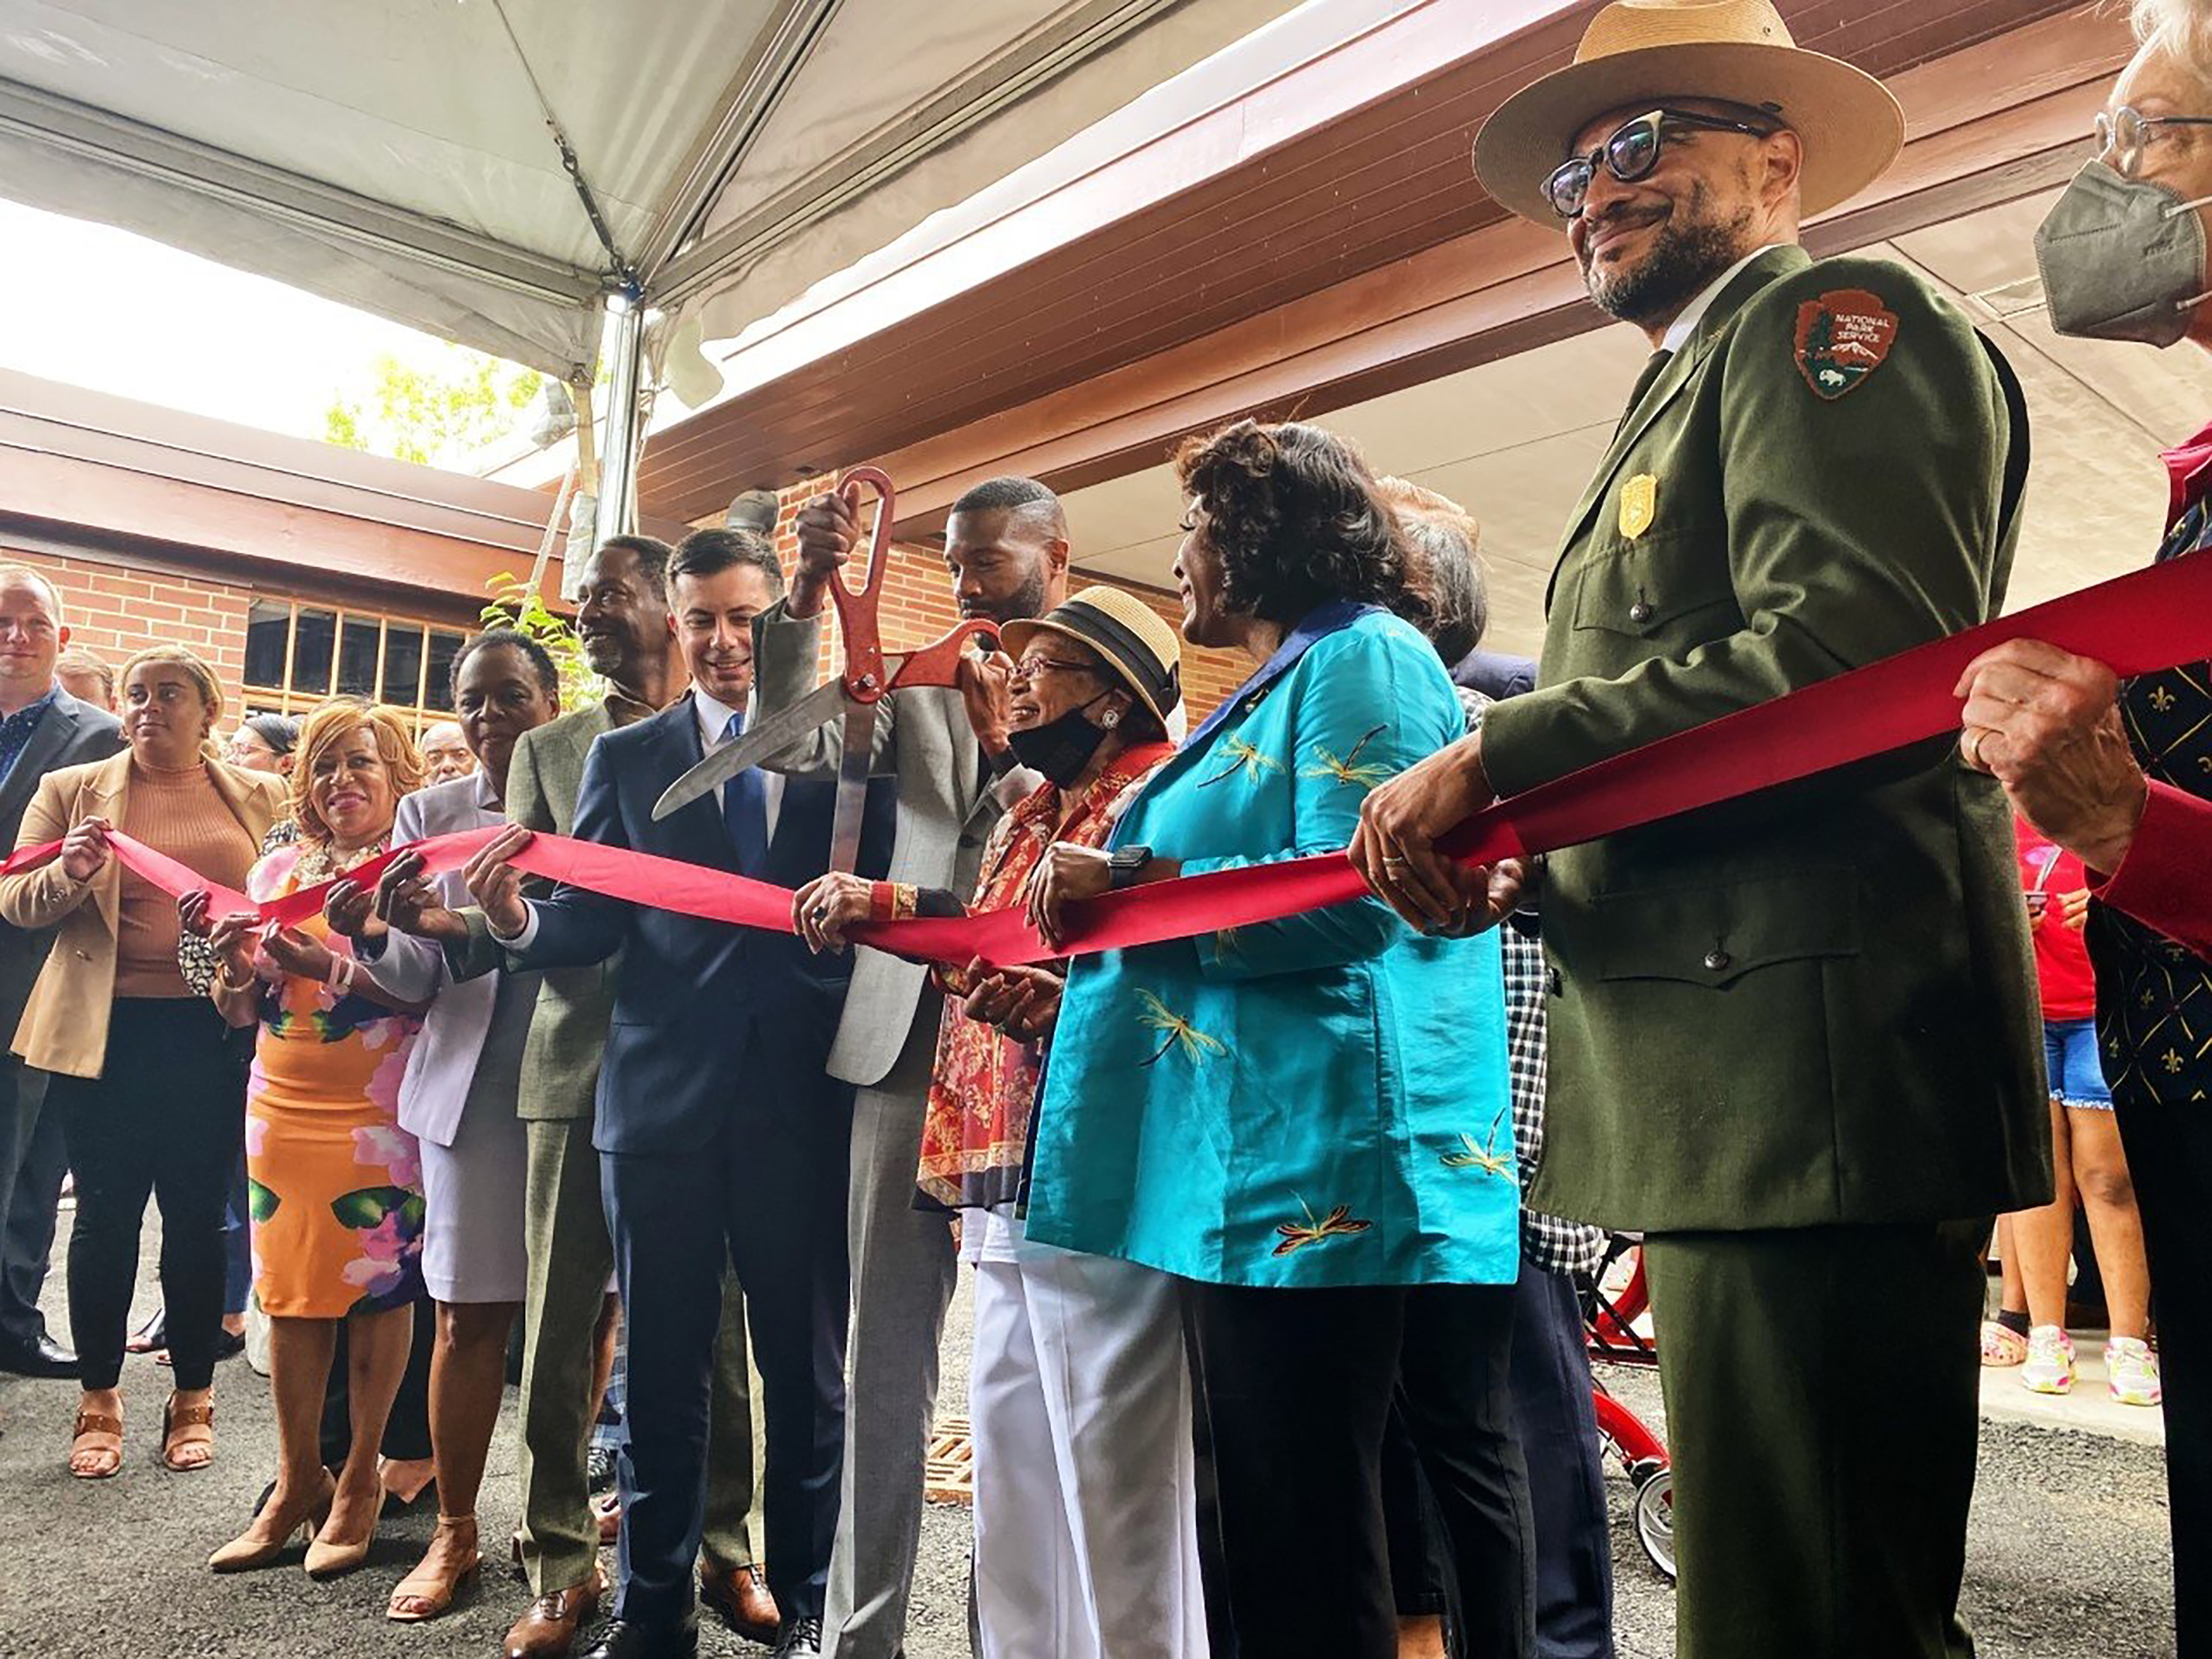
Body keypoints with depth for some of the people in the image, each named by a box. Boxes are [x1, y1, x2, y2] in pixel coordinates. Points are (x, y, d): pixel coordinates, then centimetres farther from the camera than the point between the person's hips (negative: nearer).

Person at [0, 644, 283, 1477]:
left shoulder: (260, 799, 9)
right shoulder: (72, 789, 8)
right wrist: (68, 873, -15)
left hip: (213, 1033, 0)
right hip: (108, 1032, 0)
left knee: (198, 1218, 7)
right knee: (105, 1216, 7)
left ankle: (193, 1400, 20)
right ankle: (98, 1403, 21)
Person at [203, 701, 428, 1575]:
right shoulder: (277, 870, 12)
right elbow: (239, 1011, 14)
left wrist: (331, 967, -24)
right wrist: (233, 964, -7)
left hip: (382, 1115, -4)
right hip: (282, 1108, 5)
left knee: (377, 1290, 1)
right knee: (291, 1292, 8)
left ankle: (360, 1481, 15)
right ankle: (296, 1480, 22)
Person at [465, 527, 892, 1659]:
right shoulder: (626, 757, 8)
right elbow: (588, 928, 1)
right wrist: (516, 920, -18)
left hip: (805, 1098, -1)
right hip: (662, 1095, 1)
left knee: (810, 1370, 10)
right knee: (660, 1365, 11)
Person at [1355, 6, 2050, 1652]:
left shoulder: (1837, 316, -1)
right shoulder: (1681, 399, 27)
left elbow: (1847, 653, -19)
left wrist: (1495, 756, -13)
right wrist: (1484, 841, 4)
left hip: (1813, 1057, -10)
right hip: (1723, 1084, 10)